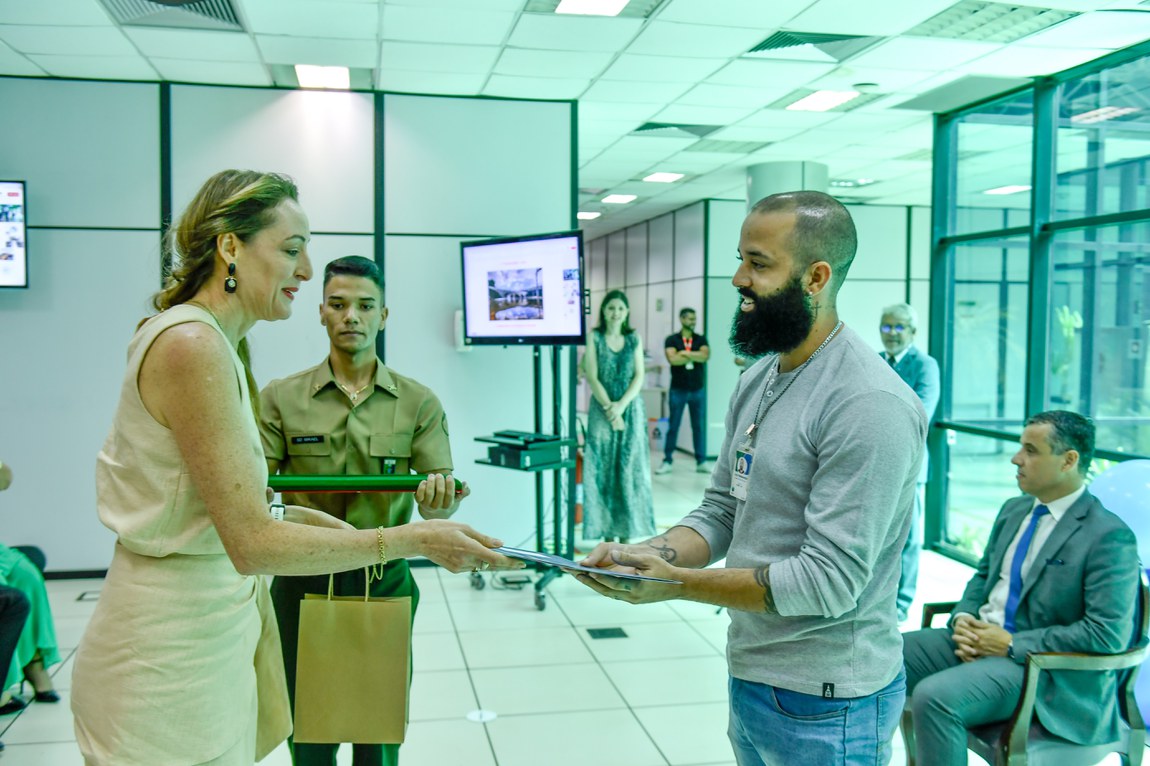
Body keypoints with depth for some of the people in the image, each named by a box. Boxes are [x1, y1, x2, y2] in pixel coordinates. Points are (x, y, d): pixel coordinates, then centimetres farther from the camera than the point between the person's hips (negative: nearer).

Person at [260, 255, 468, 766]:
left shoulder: (419, 404, 1)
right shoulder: (280, 399, 1)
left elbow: (439, 503, -4)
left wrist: (439, 501, -28)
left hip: (385, 583, 0)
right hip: (302, 582, 0)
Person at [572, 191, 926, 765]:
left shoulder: (870, 405, -22)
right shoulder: (757, 379, 5)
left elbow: (827, 582, -24)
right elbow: (720, 510, 8)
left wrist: (677, 583, -23)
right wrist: (654, 553, -11)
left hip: (824, 702, -7)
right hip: (749, 675, 7)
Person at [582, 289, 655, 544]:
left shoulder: (634, 339, 7)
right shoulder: (595, 338, 1)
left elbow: (639, 377, 0)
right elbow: (592, 377, -6)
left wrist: (621, 405, -13)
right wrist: (609, 408, -15)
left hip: (631, 409, 2)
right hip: (602, 410, -2)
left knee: (629, 469, 1)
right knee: (603, 469, -1)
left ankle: (626, 534, 6)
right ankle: (608, 533, 4)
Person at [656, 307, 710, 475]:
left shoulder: (701, 339, 7)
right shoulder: (672, 339, -1)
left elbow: (706, 356, -11)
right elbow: (672, 359, -16)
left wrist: (684, 353, -11)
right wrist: (695, 356, -9)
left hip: (698, 390, 2)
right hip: (678, 390, -2)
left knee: (699, 426, 6)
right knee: (673, 426, 3)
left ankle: (701, 462, 12)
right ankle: (667, 462, 8)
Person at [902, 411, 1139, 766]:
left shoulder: (1109, 536, -13)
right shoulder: (1014, 510, 12)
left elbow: (1108, 632, -19)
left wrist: (1012, 644, -18)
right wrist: (962, 617, -1)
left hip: (1034, 660, -8)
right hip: (975, 636, 8)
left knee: (933, 696, -32)